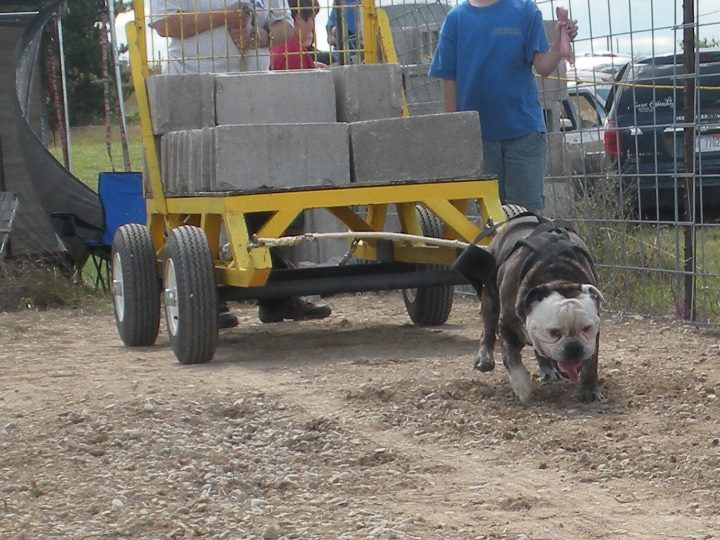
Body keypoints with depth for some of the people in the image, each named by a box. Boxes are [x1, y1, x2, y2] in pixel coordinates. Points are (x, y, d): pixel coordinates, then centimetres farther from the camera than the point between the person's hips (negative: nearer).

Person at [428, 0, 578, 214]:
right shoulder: (456, 18, 3)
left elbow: (542, 66, -5)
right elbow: (449, 80, 5)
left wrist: (559, 44, -26)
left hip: (524, 129, -2)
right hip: (478, 131, 2)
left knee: (528, 208, -1)